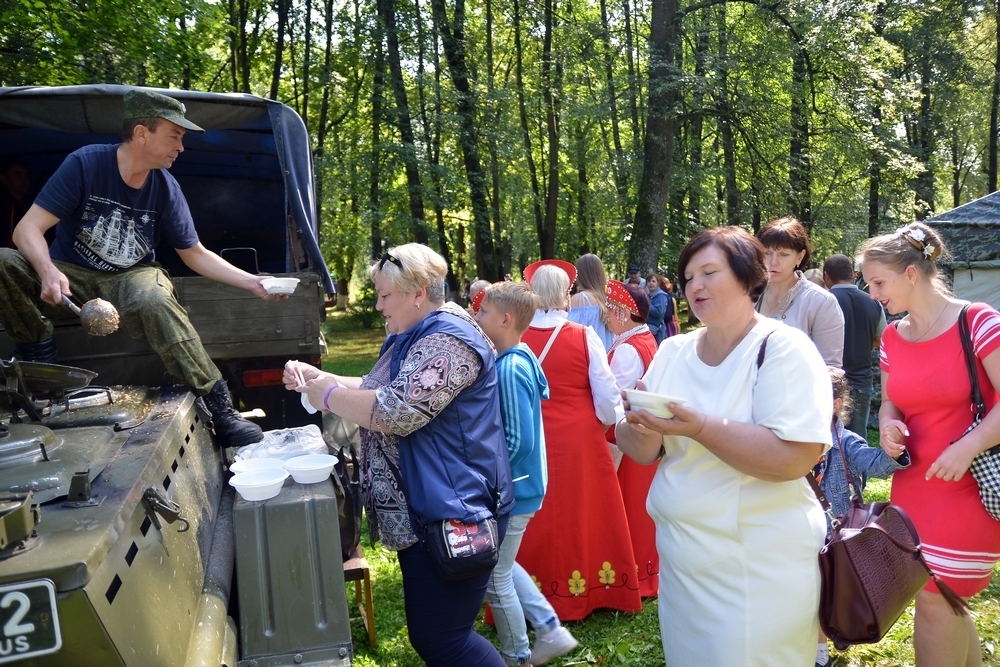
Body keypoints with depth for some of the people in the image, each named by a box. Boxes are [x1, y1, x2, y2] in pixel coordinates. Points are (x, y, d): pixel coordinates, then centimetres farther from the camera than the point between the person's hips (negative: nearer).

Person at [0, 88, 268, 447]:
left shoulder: (166, 187, -6)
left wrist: (252, 282, -10)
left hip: (130, 279, 0)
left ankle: (219, 407, -33)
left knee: (154, 299, -36)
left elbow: (196, 255, 2)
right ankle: (41, 356, -11)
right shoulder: (85, 163, -14)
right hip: (71, 275, 0)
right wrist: (48, 272, -38)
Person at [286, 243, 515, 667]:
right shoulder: (410, 336, 13)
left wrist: (329, 396, -15)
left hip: (452, 513, -11)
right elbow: (380, 390, 22)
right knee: (427, 628, 20)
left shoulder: (448, 339, -20)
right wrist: (318, 377, 10)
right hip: (421, 510, 11)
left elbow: (396, 411, -29)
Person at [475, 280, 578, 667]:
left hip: (510, 490, -9)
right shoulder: (523, 359, 5)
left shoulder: (509, 369, -23)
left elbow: (517, 441, -25)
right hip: (519, 485, 9)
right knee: (501, 566, 24)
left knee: (495, 579, 9)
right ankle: (550, 631, 29)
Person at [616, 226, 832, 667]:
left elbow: (795, 458, -23)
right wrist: (642, 424, -18)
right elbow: (642, 453, 4)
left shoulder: (783, 348, -13)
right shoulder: (673, 351, 5)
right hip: (680, 558, 6)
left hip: (758, 567, -6)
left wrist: (700, 427, -31)